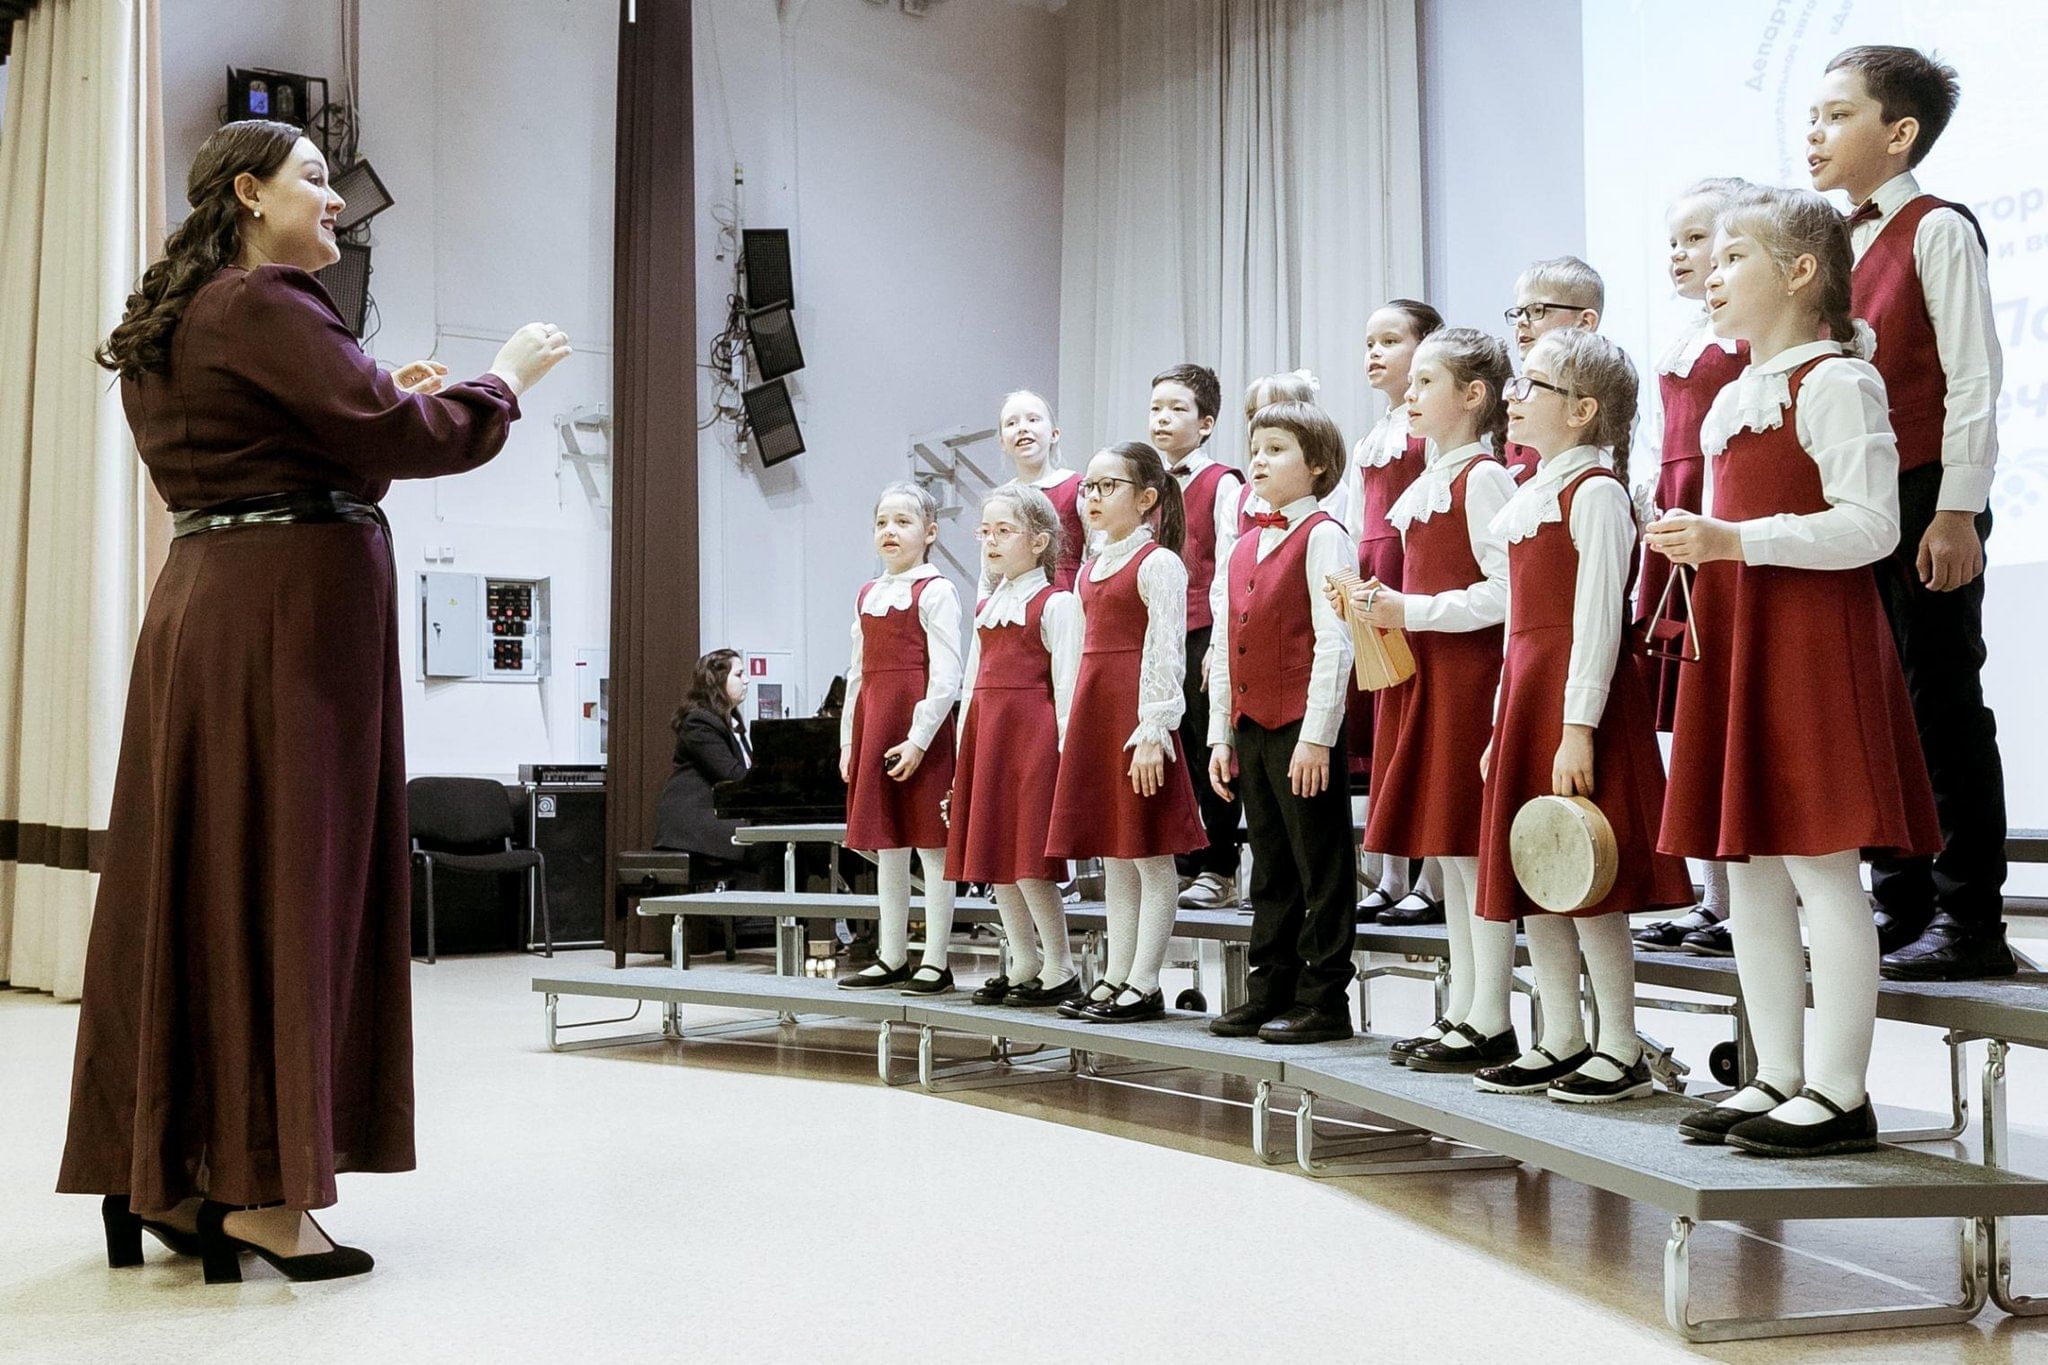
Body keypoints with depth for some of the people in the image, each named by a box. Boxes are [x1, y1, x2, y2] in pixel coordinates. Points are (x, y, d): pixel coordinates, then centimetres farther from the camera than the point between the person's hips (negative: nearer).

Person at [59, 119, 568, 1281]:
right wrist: (506, 378, -1)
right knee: (285, 872, -6)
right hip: (297, 604, -10)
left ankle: (161, 1173, 17)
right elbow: (402, 440, -17)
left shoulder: (179, 322, 19)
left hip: (207, 602, 10)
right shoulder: (262, 304, -10)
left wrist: (381, 404, 18)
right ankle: (262, 1187, -1)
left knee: (196, 876, 10)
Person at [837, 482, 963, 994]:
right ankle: (891, 958, 19)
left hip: (920, 726, -7)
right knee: (886, 846, 11)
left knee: (931, 843, -2)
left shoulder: (935, 591, -5)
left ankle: (935, 961, 4)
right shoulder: (867, 596, 16)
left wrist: (919, 738, -17)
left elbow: (945, 676, -11)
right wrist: (848, 737, 11)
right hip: (873, 722, 7)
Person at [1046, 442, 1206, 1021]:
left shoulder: (1157, 563, -8)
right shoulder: (1091, 569, 17)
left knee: (1149, 856, -2)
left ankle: (1144, 985, 2)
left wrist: (1152, 732, -19)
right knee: (1112, 859, 12)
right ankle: (1115, 978, 18)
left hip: (1137, 717, -9)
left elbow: (1165, 653, -14)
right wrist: (1073, 730, 15)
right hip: (1093, 715, 9)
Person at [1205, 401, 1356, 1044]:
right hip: (1251, 727, 8)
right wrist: (1220, 736, 11)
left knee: (1321, 870, 2)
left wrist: (1316, 736, -18)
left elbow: (1334, 641, -14)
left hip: (1303, 727, -8)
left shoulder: (1322, 536, -7)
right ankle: (1272, 992, 22)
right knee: (1271, 870, 14)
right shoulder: (1242, 549, 16)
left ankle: (1324, 1001, 9)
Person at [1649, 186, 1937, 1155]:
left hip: (1813, 638, -9)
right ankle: (1778, 1075, 19)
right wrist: (1696, 544, 9)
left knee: (1821, 864, -6)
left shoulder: (1835, 382, -8)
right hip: (1735, 638, 9)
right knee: (1747, 867, 10)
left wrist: (1734, 540, -21)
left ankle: (1840, 1092, 2)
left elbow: (1871, 524, -17)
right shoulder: (1733, 399, 18)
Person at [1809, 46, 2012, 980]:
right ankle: (1900, 907, 19)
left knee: (1942, 701, -3)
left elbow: (1973, 377, -10)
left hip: (1925, 501, -7)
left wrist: (1958, 511, -16)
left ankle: (1969, 922, 6)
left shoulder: (1938, 230, -5)